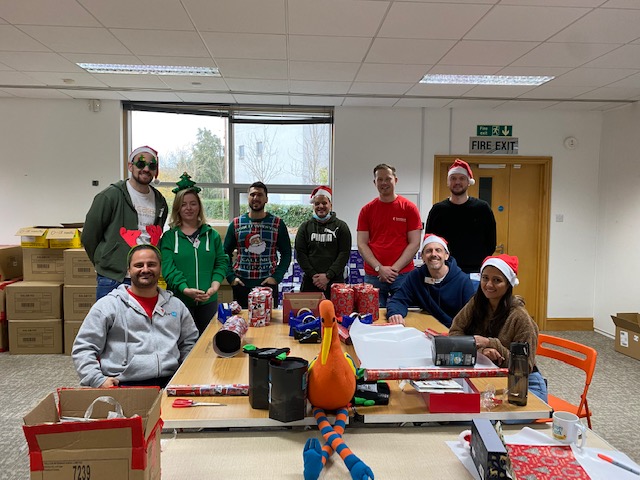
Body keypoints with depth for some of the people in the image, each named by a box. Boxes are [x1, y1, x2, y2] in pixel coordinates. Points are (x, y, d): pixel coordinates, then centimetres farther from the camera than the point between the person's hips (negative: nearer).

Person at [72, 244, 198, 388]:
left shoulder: (176, 305, 19)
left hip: (170, 382, 3)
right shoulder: (108, 305, 8)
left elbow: (190, 343, 27)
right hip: (125, 385, -3)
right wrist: (98, 380, -8)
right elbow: (83, 348, 7)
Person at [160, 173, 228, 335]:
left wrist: (215, 285, -11)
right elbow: (167, 267, -8)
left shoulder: (212, 235, 9)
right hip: (179, 299, -2)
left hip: (208, 300, 3)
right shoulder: (169, 237, 1)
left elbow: (221, 262, 7)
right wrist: (185, 289, -22)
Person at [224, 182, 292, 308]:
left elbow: (286, 253, 3)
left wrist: (276, 277, -8)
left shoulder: (277, 224, 2)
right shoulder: (236, 224, 5)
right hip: (241, 284, 1)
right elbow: (226, 253, 9)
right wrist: (231, 277, -3)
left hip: (268, 284, -1)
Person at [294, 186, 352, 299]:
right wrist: (313, 275, -7)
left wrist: (328, 276, -10)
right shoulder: (305, 227, 11)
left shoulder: (341, 226, 6)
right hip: (310, 282, 1)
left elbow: (344, 253, -2)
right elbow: (300, 253, 4)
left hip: (335, 281, -1)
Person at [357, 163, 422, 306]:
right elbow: (362, 244, 4)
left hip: (403, 274, -1)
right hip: (372, 276, 1)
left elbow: (414, 244, -1)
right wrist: (379, 268, -9)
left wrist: (394, 268, -9)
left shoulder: (409, 208, 2)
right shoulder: (367, 210, 7)